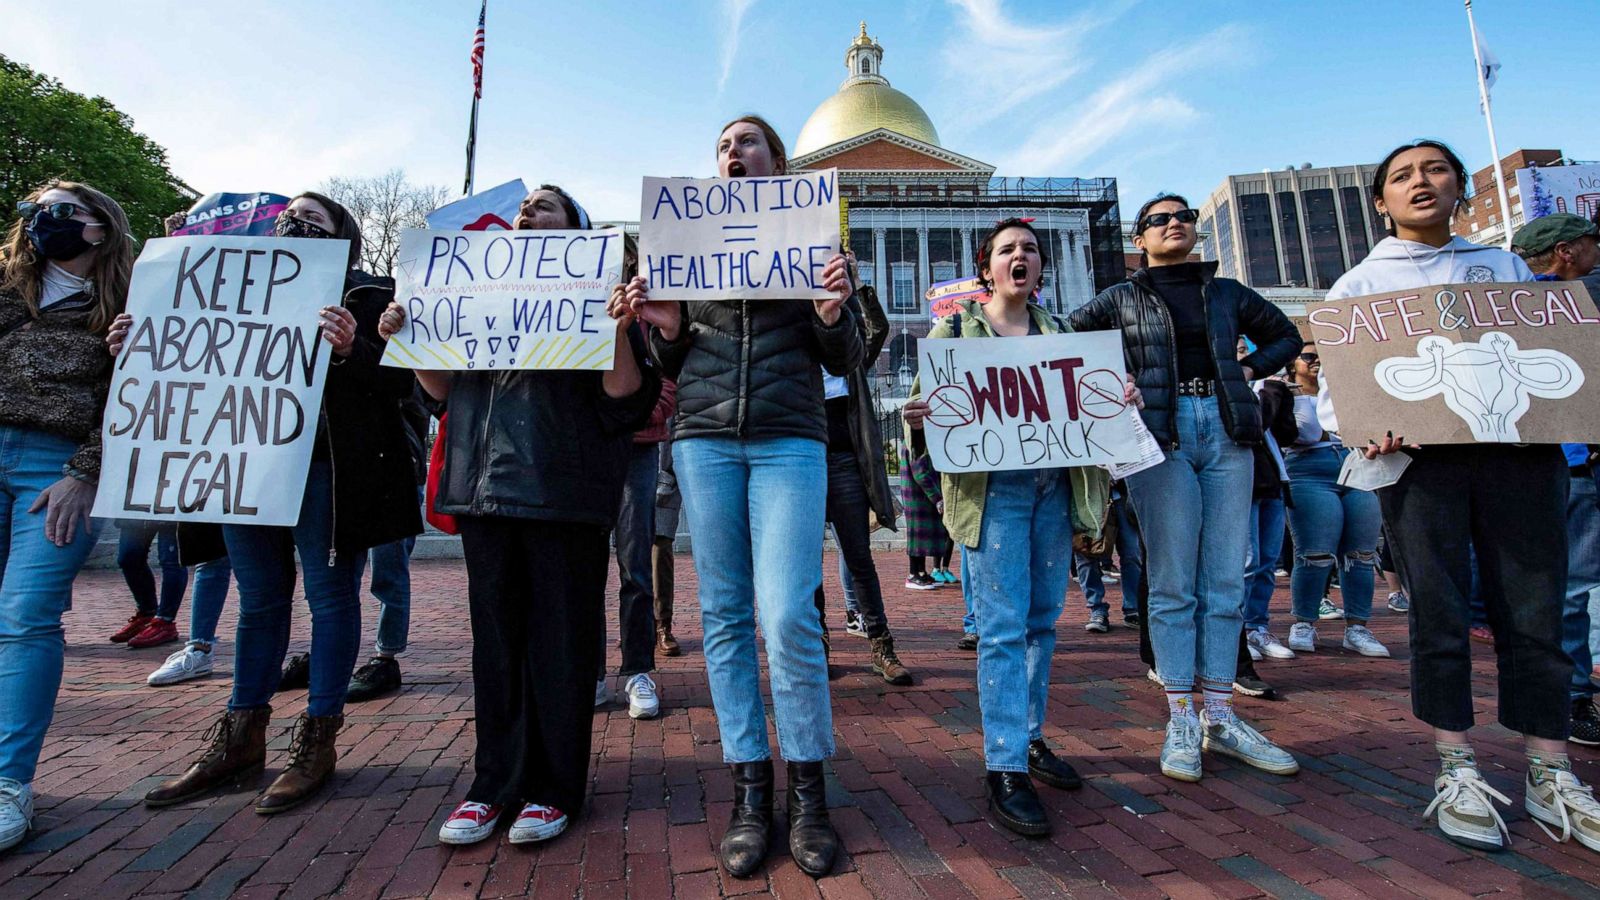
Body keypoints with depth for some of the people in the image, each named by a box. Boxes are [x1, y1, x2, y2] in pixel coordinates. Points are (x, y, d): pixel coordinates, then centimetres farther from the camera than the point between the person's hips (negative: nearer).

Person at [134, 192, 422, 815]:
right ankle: (241, 737, 26)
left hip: (326, 467, -6)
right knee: (259, 598, 14)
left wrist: (351, 350, -27)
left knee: (329, 595, 1)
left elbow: (399, 382, -11)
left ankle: (317, 740, 13)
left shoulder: (369, 297, 0)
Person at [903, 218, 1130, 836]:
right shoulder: (954, 328, 6)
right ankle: (1005, 769, -2)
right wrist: (916, 418, -22)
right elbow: (926, 401, 1)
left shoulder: (1059, 330, 17)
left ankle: (1030, 738, 26)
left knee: (1042, 621, 10)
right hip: (992, 488, -5)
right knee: (1004, 627, -9)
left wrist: (1122, 400, -2)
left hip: (1056, 485, 5)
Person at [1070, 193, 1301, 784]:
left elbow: (1285, 335, 27)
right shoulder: (1120, 299, 9)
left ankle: (1220, 719, 15)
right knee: (1173, 583, -3)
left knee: (1225, 581, 4)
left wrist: (1250, 369, 9)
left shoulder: (1227, 292, 17)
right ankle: (1182, 722, 7)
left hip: (1226, 429, 4)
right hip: (1159, 432, -3)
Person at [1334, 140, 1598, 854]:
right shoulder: (1361, 283, 13)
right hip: (1419, 455, -2)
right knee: (1439, 616, -1)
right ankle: (1457, 774, 10)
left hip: (1518, 450, 3)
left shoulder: (1506, 266, 21)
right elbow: (1333, 385, 5)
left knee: (1535, 615, 1)